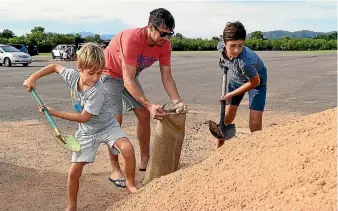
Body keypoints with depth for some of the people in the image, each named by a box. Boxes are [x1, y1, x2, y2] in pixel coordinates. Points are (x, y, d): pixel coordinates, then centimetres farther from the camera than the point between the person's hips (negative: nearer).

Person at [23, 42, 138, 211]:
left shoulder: (97, 91, -30)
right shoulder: (72, 76, -14)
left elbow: (84, 117, -26)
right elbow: (55, 67, 7)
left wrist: (54, 112, -22)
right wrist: (33, 77, -3)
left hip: (106, 126, -4)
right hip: (86, 132, 4)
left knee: (127, 148, -33)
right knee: (73, 173, 1)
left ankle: (130, 184, -10)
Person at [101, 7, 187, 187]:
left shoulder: (164, 44, -17)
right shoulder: (132, 39, -37)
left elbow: (167, 77, -12)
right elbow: (128, 81, -38)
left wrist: (177, 101, -27)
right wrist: (149, 105, -44)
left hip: (129, 76, 7)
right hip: (109, 75, -7)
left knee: (144, 115, 3)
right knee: (115, 119, -14)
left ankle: (145, 161, 17)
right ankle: (115, 170, -5)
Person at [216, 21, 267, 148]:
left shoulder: (245, 61, -43)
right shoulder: (221, 46, -27)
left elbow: (255, 82, -26)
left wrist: (231, 95, -19)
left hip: (256, 81, -4)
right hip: (235, 78, 5)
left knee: (255, 124, -13)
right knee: (226, 119, 4)